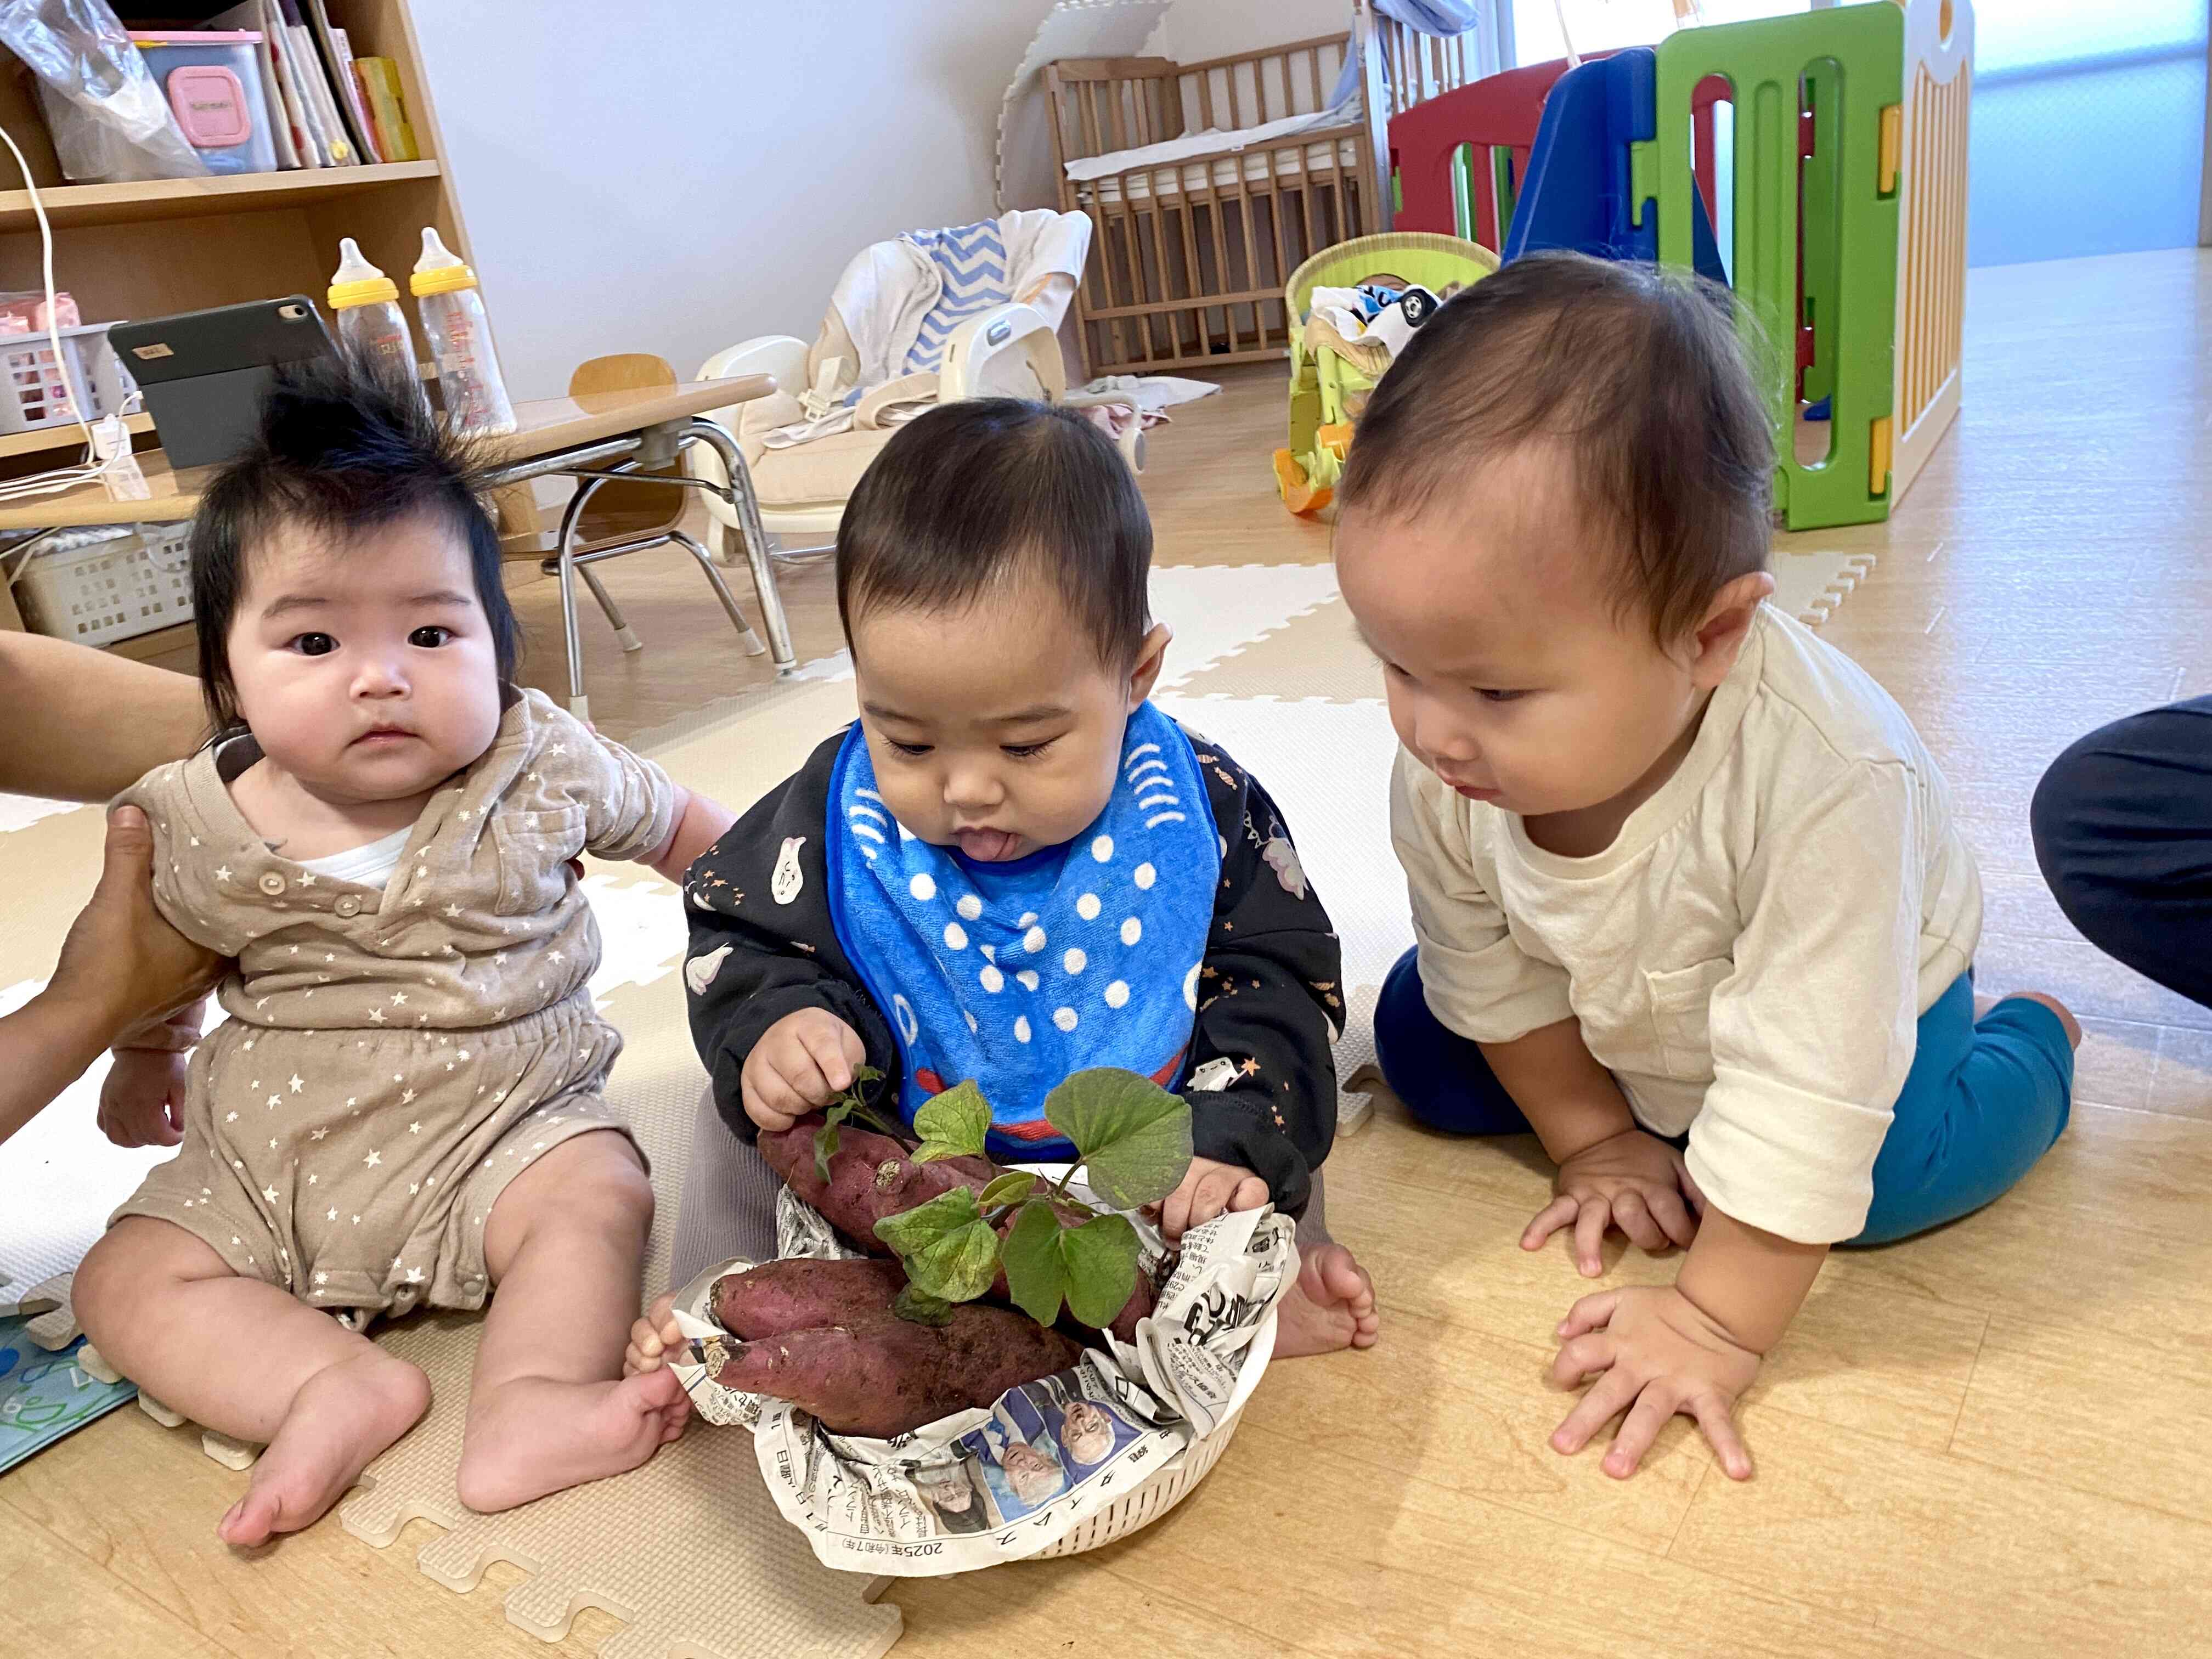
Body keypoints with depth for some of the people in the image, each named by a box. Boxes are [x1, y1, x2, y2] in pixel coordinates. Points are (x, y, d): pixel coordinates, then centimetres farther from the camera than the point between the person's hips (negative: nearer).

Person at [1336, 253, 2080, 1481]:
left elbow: (1809, 1084, -39)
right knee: (1423, 1051, -4)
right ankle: (1658, 1099, 22)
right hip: (1617, 1002, 4)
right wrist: (1590, 1135, -4)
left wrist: (1716, 1322, -33)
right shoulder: (1440, 769, -32)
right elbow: (1488, 974, -12)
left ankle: (2031, 1042, 11)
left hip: (1859, 990, -3)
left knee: (1883, 1179, -22)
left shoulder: (1827, 778, -46)